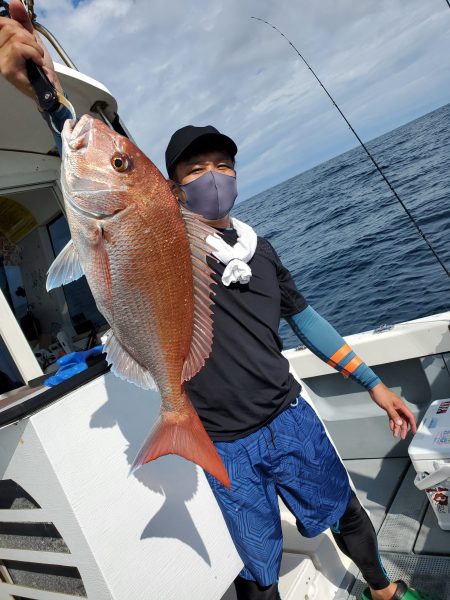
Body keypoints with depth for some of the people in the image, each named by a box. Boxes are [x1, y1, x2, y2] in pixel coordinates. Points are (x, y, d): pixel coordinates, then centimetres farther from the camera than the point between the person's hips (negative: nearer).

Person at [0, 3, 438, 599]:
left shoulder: (259, 248, 3)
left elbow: (304, 318, 9)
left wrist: (373, 383, 10)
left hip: (291, 416, 4)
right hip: (227, 448, -4)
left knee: (345, 512, 25)